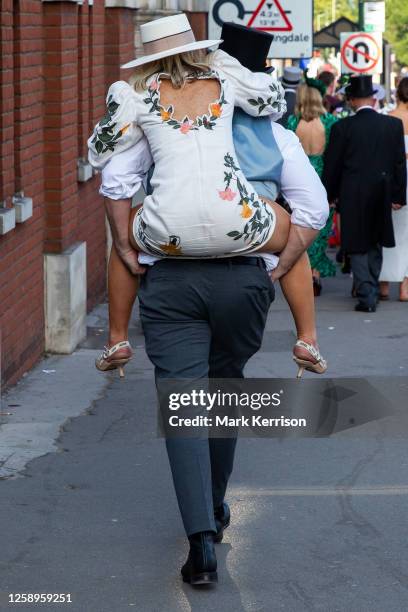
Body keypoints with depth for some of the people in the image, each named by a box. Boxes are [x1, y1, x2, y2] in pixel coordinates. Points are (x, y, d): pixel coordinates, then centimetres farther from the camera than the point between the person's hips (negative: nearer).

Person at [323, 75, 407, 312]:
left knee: (358, 247, 5)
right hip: (382, 195, 3)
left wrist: (330, 194, 9)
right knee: (375, 244, 19)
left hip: (353, 196, -3)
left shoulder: (342, 128, -10)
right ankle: (373, 290, 25)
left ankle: (366, 295, -5)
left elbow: (332, 165, -4)